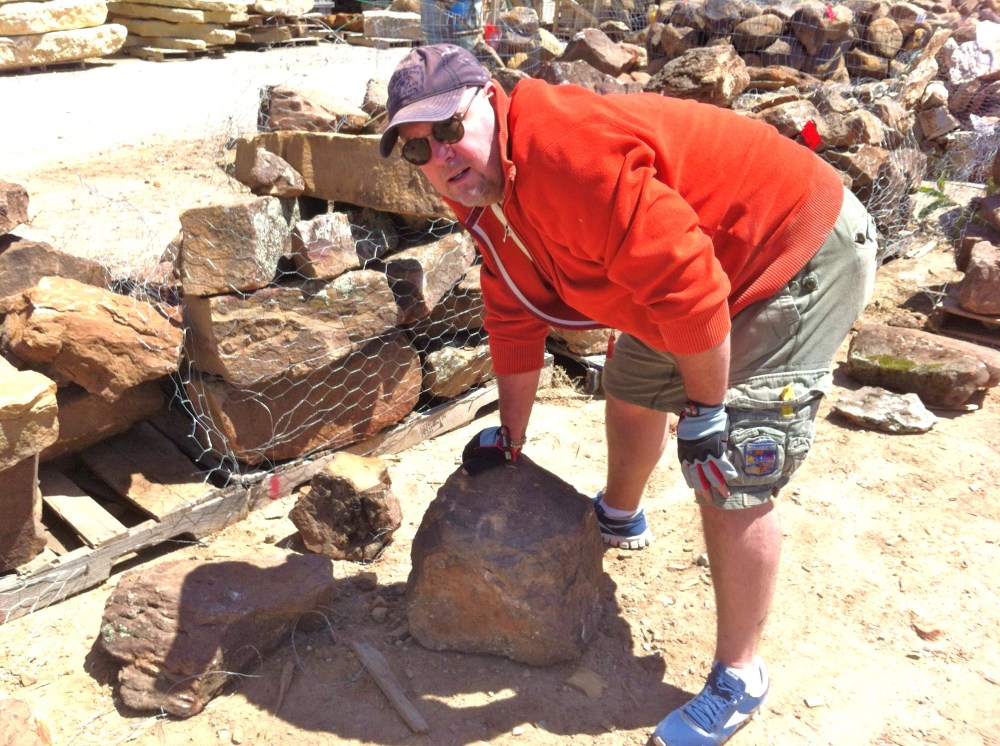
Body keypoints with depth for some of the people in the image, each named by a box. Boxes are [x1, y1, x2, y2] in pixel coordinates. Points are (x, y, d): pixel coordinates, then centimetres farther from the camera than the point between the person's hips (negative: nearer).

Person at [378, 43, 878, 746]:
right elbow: (516, 320, 8)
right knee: (632, 387, 25)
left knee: (731, 479, -12)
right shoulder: (483, 192, -1)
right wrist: (511, 438, 13)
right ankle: (620, 516, 55)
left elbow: (686, 285, -33)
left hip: (806, 253, -9)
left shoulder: (568, 151, -33)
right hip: (700, 267, 10)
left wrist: (704, 411, -21)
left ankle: (738, 680, 7)